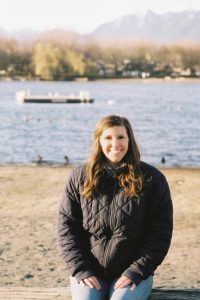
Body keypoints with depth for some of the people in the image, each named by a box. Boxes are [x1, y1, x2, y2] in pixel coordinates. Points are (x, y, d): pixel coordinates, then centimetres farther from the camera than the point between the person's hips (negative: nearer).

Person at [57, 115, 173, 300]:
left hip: (132, 272, -1)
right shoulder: (79, 177, 4)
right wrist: (80, 269, -8)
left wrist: (136, 272, -12)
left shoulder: (151, 179, -1)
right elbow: (66, 225, 3)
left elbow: (160, 231, -2)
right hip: (89, 271, 1)